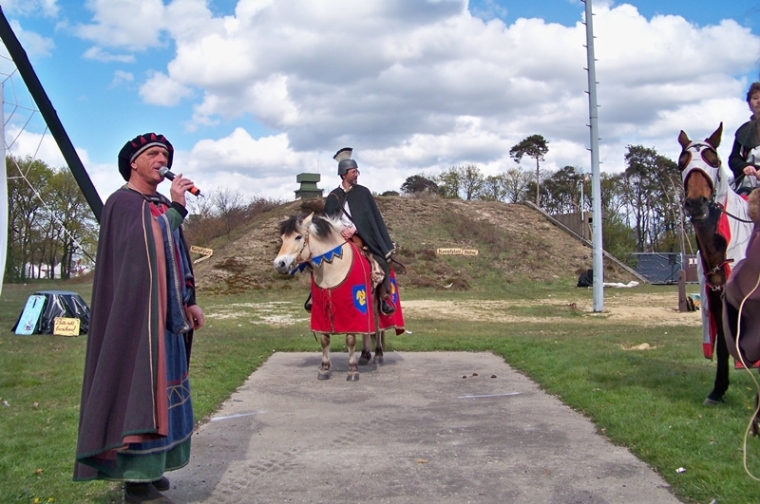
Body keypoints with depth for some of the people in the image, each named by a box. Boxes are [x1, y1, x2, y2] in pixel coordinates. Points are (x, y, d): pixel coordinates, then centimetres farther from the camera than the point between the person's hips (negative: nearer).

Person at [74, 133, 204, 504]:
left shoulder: (161, 206, 17)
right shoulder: (123, 202, -8)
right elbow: (144, 248, -23)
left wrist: (188, 302, 14)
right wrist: (177, 208, -19)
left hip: (165, 315, 9)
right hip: (138, 314, -9)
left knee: (159, 388, 12)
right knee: (141, 389, -8)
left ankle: (147, 469, 22)